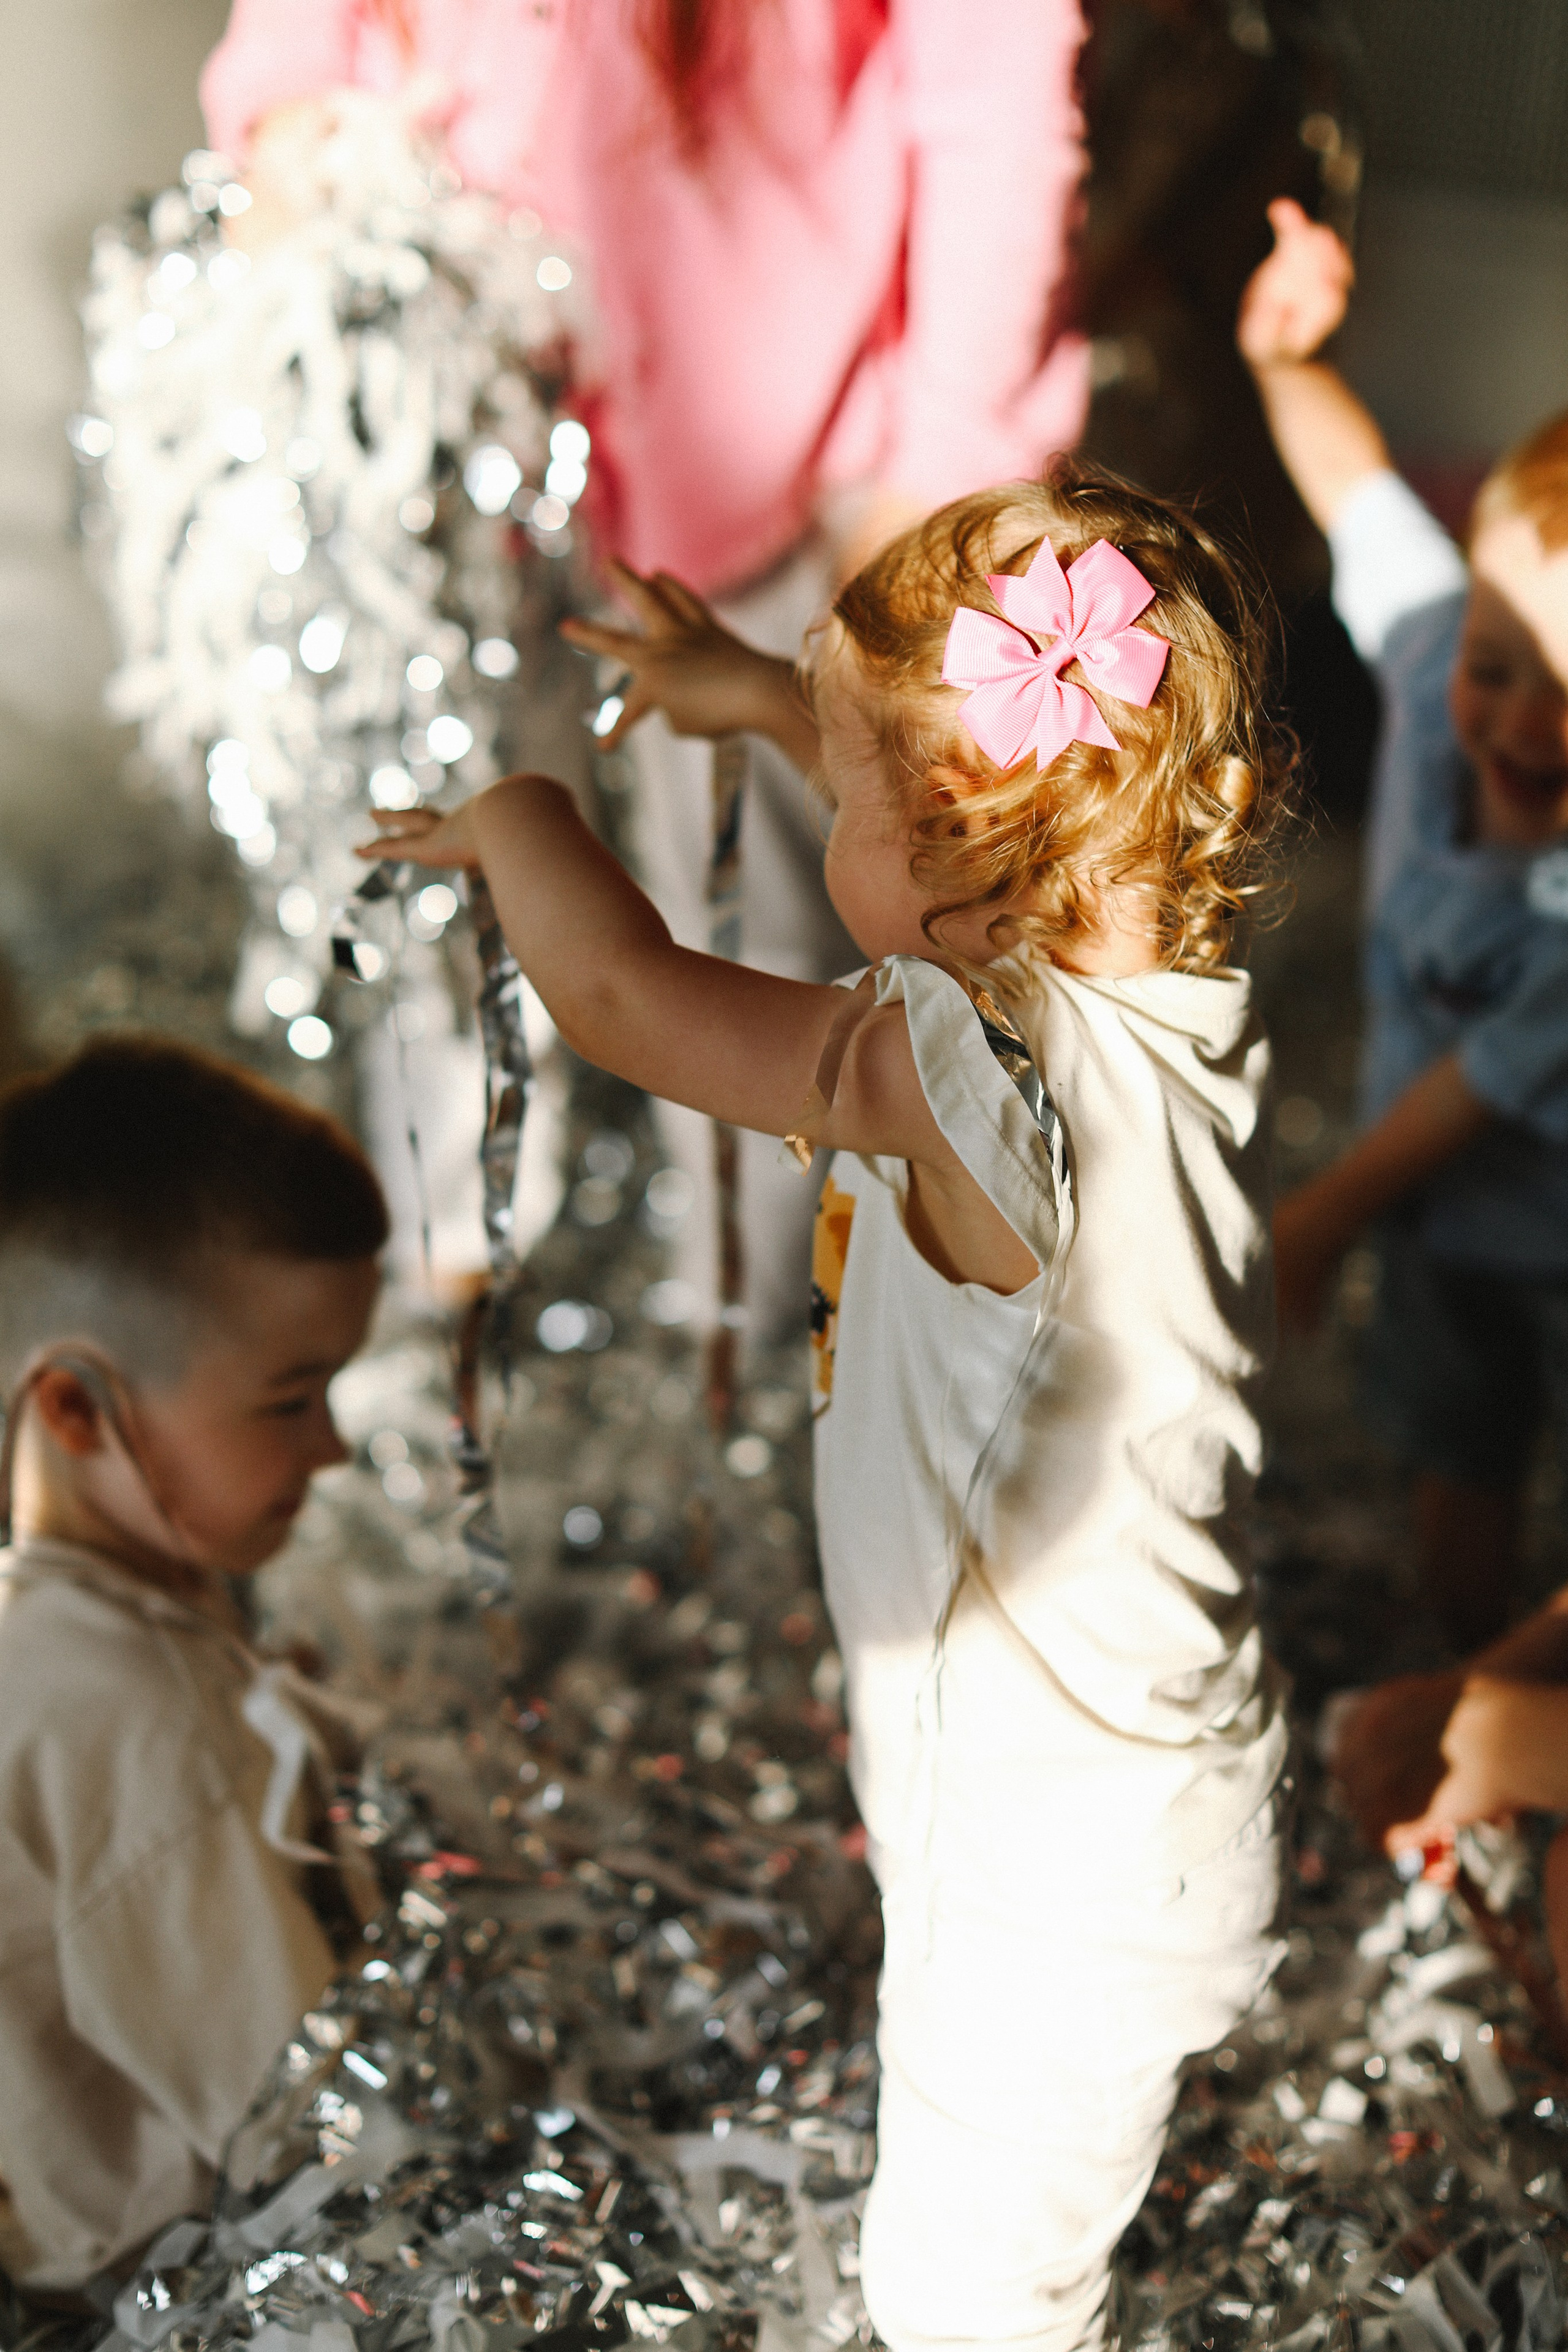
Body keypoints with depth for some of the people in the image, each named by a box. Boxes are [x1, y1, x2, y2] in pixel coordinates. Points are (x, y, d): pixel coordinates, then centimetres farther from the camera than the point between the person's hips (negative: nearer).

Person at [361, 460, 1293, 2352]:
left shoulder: (988, 1074, -33)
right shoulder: (1201, 993, -7)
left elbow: (621, 993, -24)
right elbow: (985, 808, 13)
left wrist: (509, 815, -4)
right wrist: (769, 693, 22)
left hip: (1060, 1878, -8)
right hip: (1157, 1802, 8)